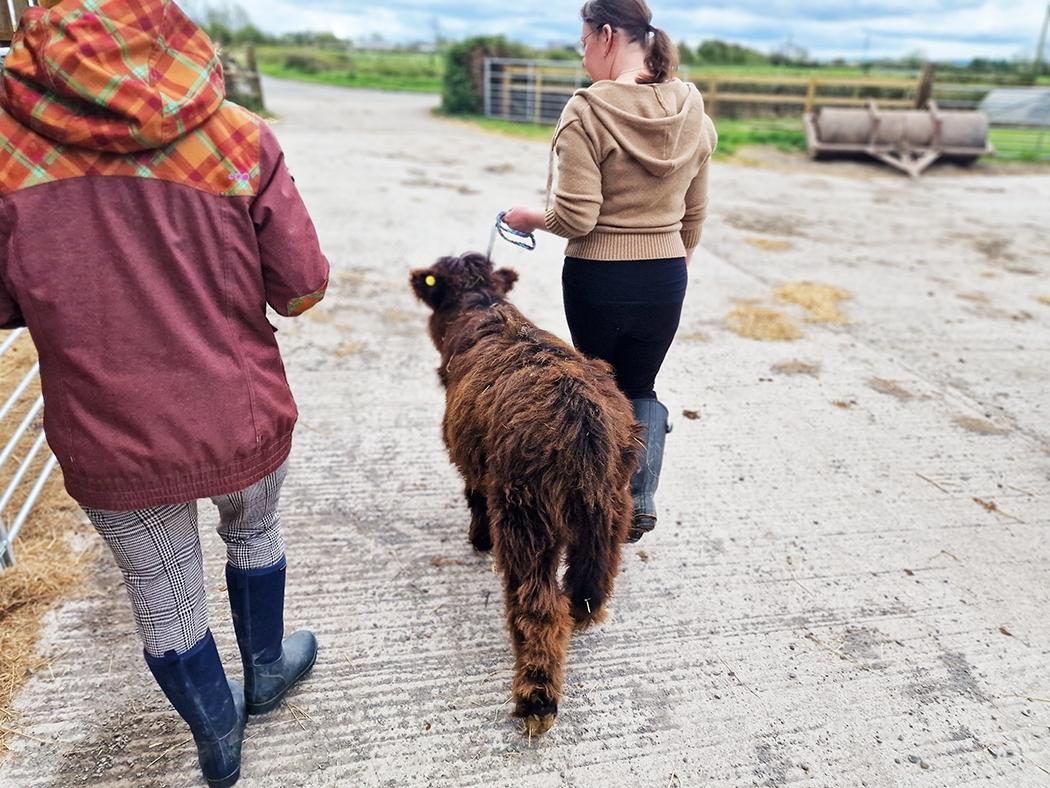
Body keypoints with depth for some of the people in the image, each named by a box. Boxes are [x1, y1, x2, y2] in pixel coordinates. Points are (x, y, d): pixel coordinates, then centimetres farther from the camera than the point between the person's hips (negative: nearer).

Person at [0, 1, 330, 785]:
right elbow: (302, 288, -8)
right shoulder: (241, 139, -12)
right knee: (254, 530, 30)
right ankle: (266, 670, 53)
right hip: (244, 425, 1)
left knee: (165, 603, 21)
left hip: (111, 445, 0)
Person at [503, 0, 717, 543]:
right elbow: (694, 214, 10)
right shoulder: (692, 113, 3)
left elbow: (575, 219, -18)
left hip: (598, 276, -4)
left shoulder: (587, 112, -15)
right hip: (666, 276, 5)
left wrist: (530, 218, 1)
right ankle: (641, 505, 22)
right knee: (640, 390, 22)